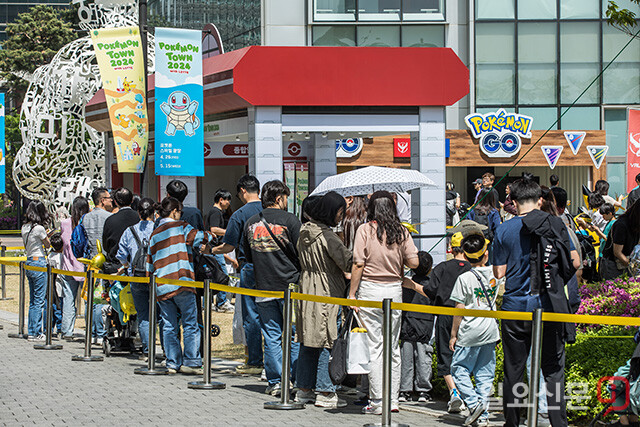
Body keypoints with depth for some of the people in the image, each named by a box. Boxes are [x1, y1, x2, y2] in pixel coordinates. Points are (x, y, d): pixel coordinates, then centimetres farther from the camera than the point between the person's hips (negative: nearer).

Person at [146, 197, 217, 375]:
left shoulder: (154, 235, 17)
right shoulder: (180, 227, 0)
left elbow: (149, 264, 18)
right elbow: (200, 237, -12)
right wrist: (209, 235, 9)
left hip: (161, 287, 6)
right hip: (181, 283, -6)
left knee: (169, 326, 8)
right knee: (190, 325, -1)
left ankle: (173, 363, 7)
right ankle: (191, 362, -4)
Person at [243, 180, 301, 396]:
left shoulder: (250, 223, 7)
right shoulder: (289, 220, -8)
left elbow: (248, 256, 16)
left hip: (264, 287, 4)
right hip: (290, 286, -4)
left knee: (271, 337, 7)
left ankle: (275, 381, 7)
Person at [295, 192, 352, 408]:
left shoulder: (304, 232, 8)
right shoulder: (327, 236, -17)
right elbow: (347, 261, -20)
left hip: (306, 291, 8)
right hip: (326, 294, -8)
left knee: (308, 341, 12)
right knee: (326, 341, -3)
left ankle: (304, 388, 17)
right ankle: (325, 393, -1)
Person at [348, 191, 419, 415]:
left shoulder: (365, 230, -6)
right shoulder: (401, 232, 2)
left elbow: (358, 264, -9)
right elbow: (414, 262, -1)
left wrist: (352, 293, -3)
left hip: (370, 289, -3)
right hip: (394, 289, 3)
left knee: (374, 346, -1)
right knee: (393, 347, 11)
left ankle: (377, 402, -1)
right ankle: (392, 400, 13)